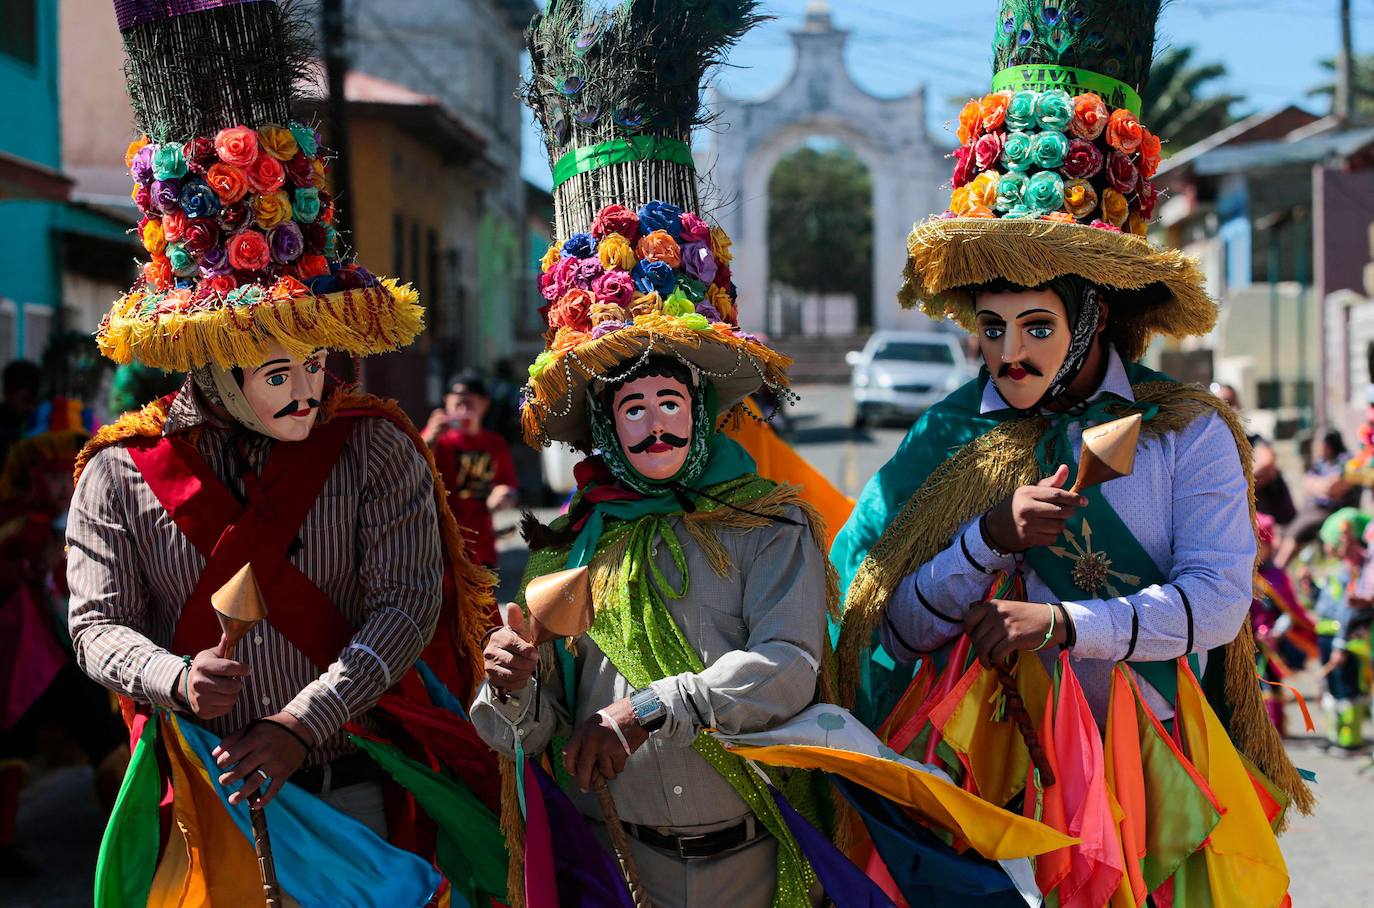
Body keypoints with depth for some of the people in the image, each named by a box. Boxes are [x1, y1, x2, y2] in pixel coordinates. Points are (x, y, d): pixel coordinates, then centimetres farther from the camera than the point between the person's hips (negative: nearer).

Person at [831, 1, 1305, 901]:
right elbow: (898, 624, -5)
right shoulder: (952, 438, 1)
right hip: (995, 773, 1)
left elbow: (1220, 599, -11)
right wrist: (994, 535, -19)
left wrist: (1064, 622, -21)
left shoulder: (1185, 430, -2)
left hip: (1148, 772, 0)